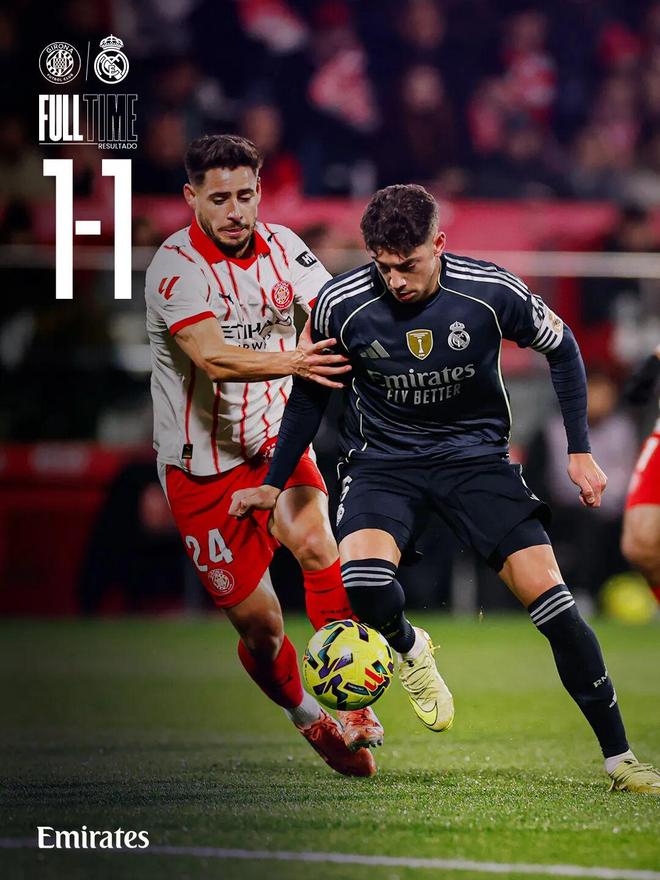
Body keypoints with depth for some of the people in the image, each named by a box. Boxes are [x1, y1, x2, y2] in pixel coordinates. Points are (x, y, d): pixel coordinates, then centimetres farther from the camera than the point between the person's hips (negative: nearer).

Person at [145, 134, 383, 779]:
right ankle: (309, 720, 26)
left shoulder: (279, 246, 1)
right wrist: (289, 362, -49)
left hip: (275, 441, 3)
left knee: (315, 542, -27)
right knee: (259, 623, -1)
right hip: (201, 467, -3)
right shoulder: (176, 265, -18)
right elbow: (212, 357, -32)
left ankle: (349, 702, -24)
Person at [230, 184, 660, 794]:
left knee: (547, 593, -14)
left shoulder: (492, 292, -17)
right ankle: (408, 648, 8)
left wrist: (580, 451, 0)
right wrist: (273, 485, 8)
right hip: (384, 460, 0)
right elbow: (311, 393, 4)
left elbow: (561, 347, 3)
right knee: (363, 579, -30)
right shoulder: (341, 304, -15)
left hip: (475, 452, 0)